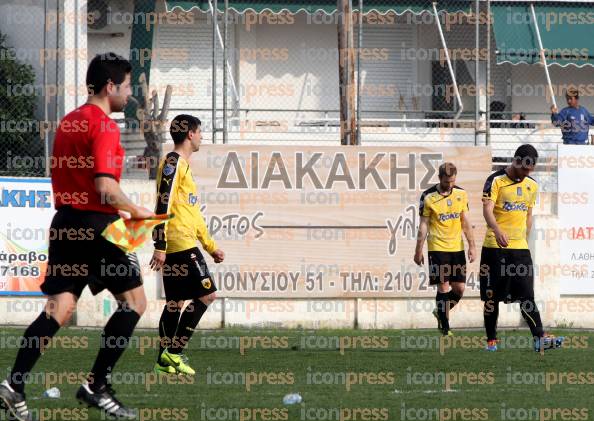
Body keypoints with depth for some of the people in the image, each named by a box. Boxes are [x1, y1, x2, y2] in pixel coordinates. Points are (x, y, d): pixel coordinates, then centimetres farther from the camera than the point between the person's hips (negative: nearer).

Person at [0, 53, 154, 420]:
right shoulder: (104, 126, -13)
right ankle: (96, 386, 1)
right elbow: (105, 187, -22)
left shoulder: (69, 122, 15)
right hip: (96, 226, -8)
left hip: (66, 223, 8)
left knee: (60, 308, 5)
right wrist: (136, 211, -8)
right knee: (134, 301, 4)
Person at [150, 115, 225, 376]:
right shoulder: (173, 162, -9)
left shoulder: (183, 165, 22)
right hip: (180, 244, -10)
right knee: (206, 294, -10)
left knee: (176, 302, 9)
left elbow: (193, 212, 27)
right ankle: (174, 353, -11)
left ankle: (165, 360, 9)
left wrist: (210, 246, 27)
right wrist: (160, 247, -21)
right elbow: (163, 205, -17)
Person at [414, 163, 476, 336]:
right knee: (443, 287, -9)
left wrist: (471, 245, 8)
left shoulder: (461, 194, 5)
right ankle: (445, 328, -4)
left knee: (459, 288, 3)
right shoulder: (428, 197, -6)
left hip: (457, 248, 4)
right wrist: (418, 251, -2)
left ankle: (441, 312, 29)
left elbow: (465, 222, 11)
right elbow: (423, 226, -2)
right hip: (437, 248, -4)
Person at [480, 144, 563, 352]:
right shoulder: (496, 181, -7)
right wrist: (498, 231, -36)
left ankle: (539, 338, -13)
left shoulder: (531, 185, 12)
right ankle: (491, 340, 12)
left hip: (520, 248, 4)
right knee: (492, 296, 3)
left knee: (526, 295, -5)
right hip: (495, 247, -4)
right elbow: (487, 210, -19)